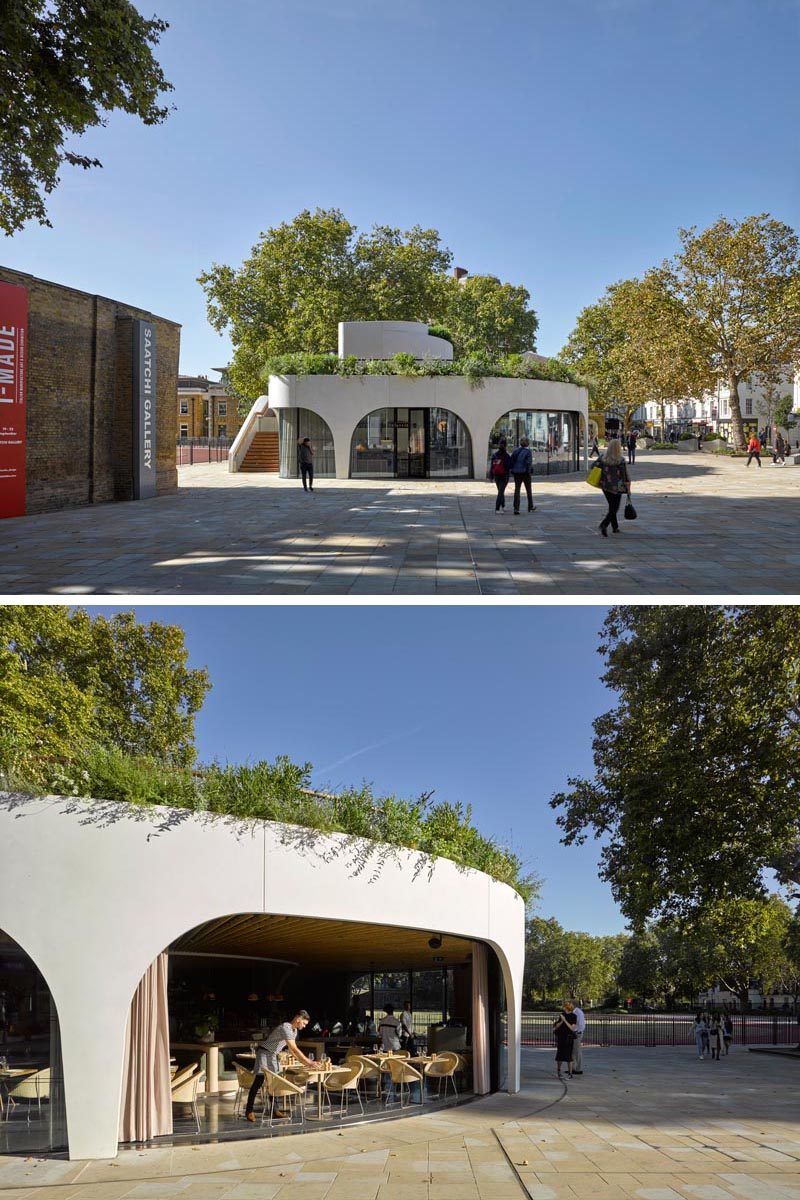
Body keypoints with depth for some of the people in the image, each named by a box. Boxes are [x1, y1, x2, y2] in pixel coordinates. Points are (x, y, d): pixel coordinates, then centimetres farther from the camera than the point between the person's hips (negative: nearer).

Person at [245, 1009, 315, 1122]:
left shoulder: (295, 1030, 4)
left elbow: (292, 1050, 13)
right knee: (258, 1081, -10)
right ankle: (249, 1111, -6)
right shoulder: (286, 1028, -27)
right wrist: (308, 1061, -27)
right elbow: (294, 1049, -30)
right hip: (264, 1053, -9)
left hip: (273, 1055, 9)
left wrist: (303, 1061, 5)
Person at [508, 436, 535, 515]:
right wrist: (529, 471, -10)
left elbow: (511, 461, 4)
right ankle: (530, 507, 27)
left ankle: (516, 508, -10)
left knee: (517, 490, 1)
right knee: (528, 490, 14)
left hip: (516, 473, 3)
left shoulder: (516, 451, 4)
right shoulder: (528, 451, -10)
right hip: (525, 473, -3)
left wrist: (511, 469, 10)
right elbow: (529, 463, -16)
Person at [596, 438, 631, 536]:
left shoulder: (602, 458, -4)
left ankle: (615, 527, 27)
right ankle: (604, 525, -19)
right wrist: (628, 489, -1)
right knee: (614, 508, 1)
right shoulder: (620, 461, -14)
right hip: (617, 488, -5)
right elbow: (625, 476, -10)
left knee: (612, 507, 20)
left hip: (605, 486, 5)